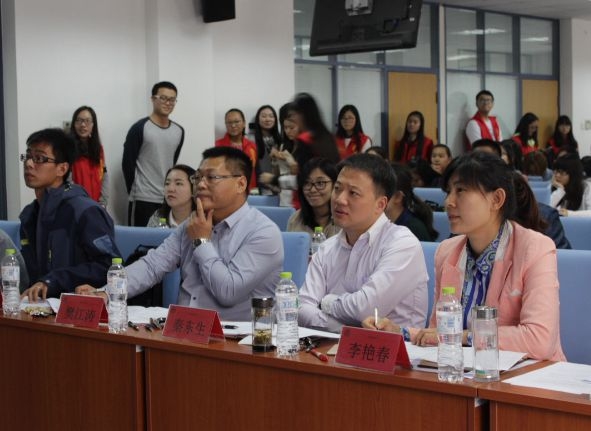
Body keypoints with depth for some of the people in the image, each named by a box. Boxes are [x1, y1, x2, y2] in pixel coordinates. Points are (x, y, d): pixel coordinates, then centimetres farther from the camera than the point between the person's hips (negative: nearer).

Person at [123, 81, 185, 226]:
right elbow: (128, 164, -4)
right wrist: (135, 192, -1)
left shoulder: (179, 131, 10)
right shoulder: (139, 128, -6)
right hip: (143, 200, -5)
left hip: (169, 199, 5)